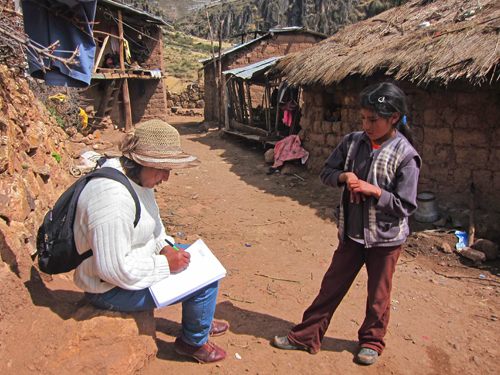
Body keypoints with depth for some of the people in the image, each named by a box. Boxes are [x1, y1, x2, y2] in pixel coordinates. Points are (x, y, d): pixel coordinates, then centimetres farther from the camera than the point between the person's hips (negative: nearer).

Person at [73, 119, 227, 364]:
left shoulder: (137, 177, -2)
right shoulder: (114, 197, -34)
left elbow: (150, 225, 15)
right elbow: (113, 269, -31)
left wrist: (164, 247, -2)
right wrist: (165, 263, -23)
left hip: (129, 262, 10)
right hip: (113, 290, -10)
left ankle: (201, 321, 37)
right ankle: (194, 342, 15)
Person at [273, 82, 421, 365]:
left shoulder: (405, 155, -15)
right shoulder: (352, 142, -4)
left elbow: (405, 206, -14)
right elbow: (326, 173, 5)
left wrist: (374, 190, -24)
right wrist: (344, 176, -15)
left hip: (386, 238, -3)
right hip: (352, 233, 4)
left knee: (378, 295, 16)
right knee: (332, 285, 13)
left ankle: (372, 342, 40)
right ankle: (307, 336, 27)